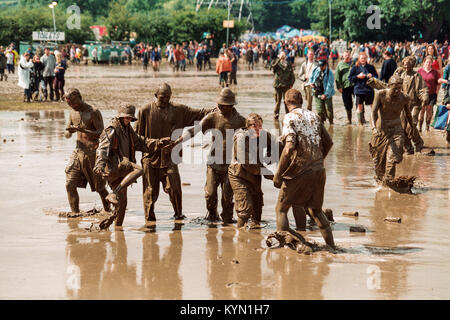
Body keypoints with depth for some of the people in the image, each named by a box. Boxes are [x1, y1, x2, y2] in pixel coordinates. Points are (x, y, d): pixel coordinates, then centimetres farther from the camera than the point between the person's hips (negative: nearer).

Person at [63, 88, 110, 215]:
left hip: (93, 153, -5)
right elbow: (66, 134, 15)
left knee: (99, 187, 6)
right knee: (70, 184, -7)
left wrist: (82, 130, -31)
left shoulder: (94, 113, -12)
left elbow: (101, 134, -19)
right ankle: (75, 214, -1)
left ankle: (107, 211, 26)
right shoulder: (73, 112, 8)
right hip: (78, 152, 5)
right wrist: (69, 132, -11)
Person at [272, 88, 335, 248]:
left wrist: (278, 174, -14)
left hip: (298, 172, -6)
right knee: (316, 210, 20)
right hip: (318, 171, 6)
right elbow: (328, 142, 15)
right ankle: (331, 246, 17)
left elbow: (289, 147, -20)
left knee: (281, 209, 8)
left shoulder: (290, 118, -8)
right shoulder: (314, 116, 10)